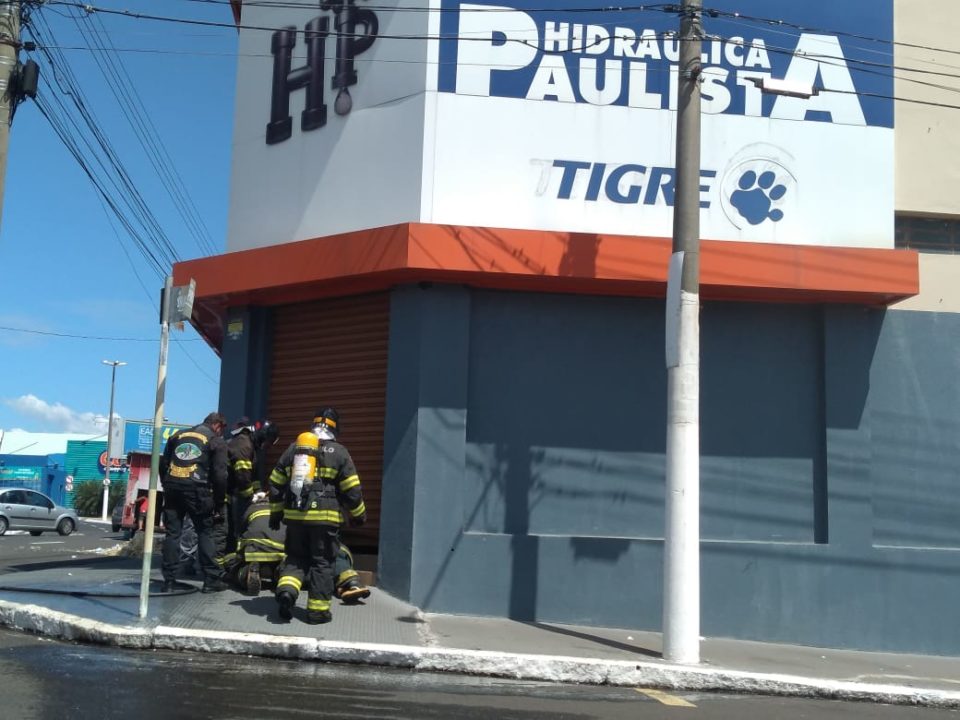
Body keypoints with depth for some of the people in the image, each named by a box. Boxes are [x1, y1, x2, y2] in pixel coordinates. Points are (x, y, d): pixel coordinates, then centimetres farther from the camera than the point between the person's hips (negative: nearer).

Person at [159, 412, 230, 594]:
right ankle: (211, 580, 5)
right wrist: (218, 504, 5)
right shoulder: (216, 442, 5)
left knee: (172, 534, 7)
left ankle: (169, 581, 7)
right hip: (197, 489, -4)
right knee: (205, 533, 5)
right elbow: (219, 474, -1)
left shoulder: (178, 435, 20)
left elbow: (163, 464, 19)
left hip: (172, 487, 4)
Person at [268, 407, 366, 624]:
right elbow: (351, 489, -2)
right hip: (325, 517, -3)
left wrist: (275, 512, 24)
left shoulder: (293, 448, 11)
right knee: (322, 562, 5)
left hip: (295, 516, 4)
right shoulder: (338, 452, -2)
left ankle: (286, 589, -10)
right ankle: (318, 609, 6)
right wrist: (359, 514, 12)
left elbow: (276, 484, 14)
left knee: (296, 557, 15)